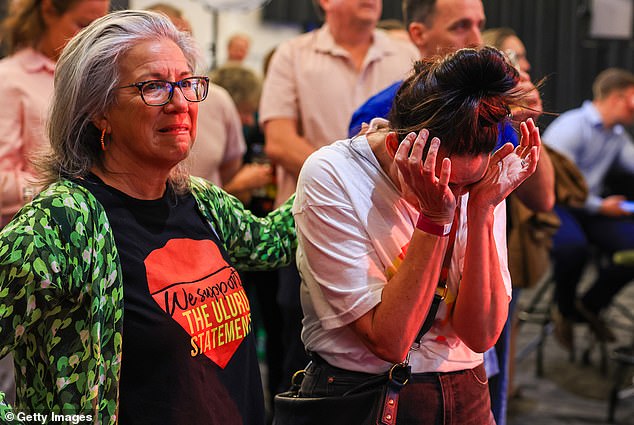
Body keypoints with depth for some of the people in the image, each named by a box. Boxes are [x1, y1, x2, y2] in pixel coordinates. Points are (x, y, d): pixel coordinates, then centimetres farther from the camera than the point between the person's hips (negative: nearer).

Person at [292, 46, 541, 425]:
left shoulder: (481, 180, -8)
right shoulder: (330, 176, -19)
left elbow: (481, 335, -16)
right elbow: (390, 341, -24)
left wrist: (482, 209, -23)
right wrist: (435, 217, -29)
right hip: (361, 393, -4)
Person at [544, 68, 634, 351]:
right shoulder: (572, 126, -11)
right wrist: (600, 206, -15)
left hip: (592, 208, 7)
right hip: (555, 204, -7)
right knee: (573, 245, -37)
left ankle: (589, 306, 7)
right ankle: (565, 309, -5)